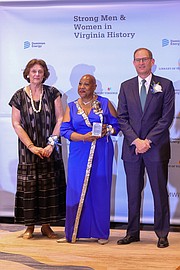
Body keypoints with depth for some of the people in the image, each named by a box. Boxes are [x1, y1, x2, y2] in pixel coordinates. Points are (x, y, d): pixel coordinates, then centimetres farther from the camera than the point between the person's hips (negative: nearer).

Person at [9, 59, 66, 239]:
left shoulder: (52, 93, 4)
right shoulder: (19, 96, 2)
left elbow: (60, 119, 0)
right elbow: (16, 124, -1)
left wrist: (52, 143, -9)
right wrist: (32, 147, -9)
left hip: (50, 149, 1)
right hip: (28, 149, -1)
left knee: (49, 185, 1)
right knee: (28, 185, -1)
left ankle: (46, 224, 10)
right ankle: (30, 226, 8)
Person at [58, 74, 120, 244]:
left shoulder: (105, 104, 7)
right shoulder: (71, 107, 10)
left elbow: (117, 123, 7)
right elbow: (64, 130, 1)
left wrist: (108, 129, -14)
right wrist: (84, 137, -14)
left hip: (101, 154, -1)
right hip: (79, 154, 1)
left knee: (100, 191, 1)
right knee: (76, 191, -2)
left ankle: (101, 233, 11)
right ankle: (72, 233, 7)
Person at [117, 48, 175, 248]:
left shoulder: (165, 85, 2)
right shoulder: (126, 87, 10)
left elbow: (167, 117, -4)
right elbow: (122, 117, 5)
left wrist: (148, 141, -11)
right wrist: (136, 140, -8)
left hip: (157, 147, -2)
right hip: (132, 148, 3)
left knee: (160, 192, 3)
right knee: (133, 192, 8)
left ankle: (162, 234, 12)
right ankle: (133, 232, 18)